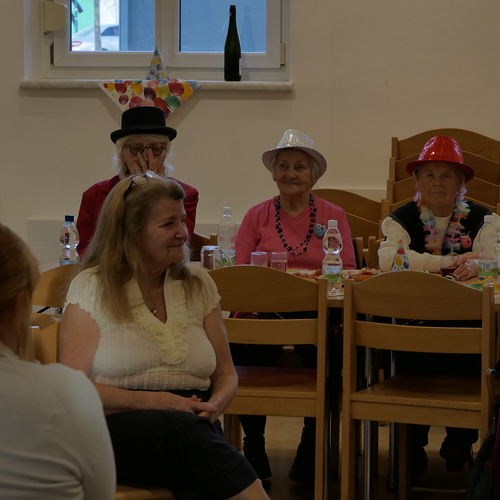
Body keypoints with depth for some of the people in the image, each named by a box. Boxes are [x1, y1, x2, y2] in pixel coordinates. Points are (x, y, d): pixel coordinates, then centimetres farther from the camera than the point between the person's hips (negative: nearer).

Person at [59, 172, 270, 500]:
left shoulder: (198, 285, 17)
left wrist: (215, 404, -3)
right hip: (117, 428, -2)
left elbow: (226, 374, 22)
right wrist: (152, 402, -13)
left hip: (193, 427, 2)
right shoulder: (92, 287, 6)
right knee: (183, 427, -39)